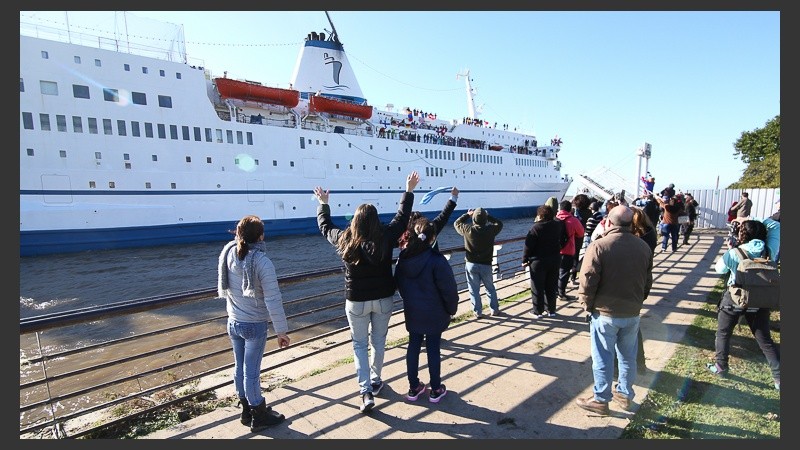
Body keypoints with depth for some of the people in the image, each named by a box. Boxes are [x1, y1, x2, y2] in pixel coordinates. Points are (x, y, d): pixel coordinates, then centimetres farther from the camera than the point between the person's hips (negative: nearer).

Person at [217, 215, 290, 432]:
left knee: (240, 368, 18)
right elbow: (273, 301, -21)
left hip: (233, 323, 6)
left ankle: (247, 410, 37)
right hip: (254, 326, -6)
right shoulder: (262, 262, -24)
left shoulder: (227, 254, -7)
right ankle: (259, 417, 27)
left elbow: (224, 289, 8)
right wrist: (282, 331, -13)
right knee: (251, 372, 8)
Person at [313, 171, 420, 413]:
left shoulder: (345, 240, -14)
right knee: (378, 341, 20)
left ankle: (366, 391, 4)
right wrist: (409, 191, 12)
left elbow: (325, 225, 5)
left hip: (356, 301, -1)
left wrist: (323, 203, 21)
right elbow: (402, 217, 1)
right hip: (383, 299, 1)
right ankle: (375, 381, 37)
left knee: (360, 344, 13)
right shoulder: (385, 238, -14)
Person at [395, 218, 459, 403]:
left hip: (412, 312, 4)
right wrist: (452, 309, 0)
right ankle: (436, 390, 22)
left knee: (413, 346, 15)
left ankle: (414, 388, 26)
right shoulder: (436, 260, -22)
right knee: (433, 348, 8)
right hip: (434, 314, -4)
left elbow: (399, 283, 6)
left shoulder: (403, 258, -5)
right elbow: (449, 289, -17)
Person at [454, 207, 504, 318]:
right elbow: (499, 224, 10)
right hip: (486, 265, 1)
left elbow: (457, 223, 5)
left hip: (471, 264, -1)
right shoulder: (490, 230, -13)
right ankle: (494, 309, 28)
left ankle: (478, 312, 16)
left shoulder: (468, 230, -15)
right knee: (490, 288, 20)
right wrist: (488, 216, 11)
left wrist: (467, 214, 12)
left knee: (474, 290, 11)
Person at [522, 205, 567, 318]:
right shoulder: (558, 225, 0)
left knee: (537, 287, 5)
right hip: (555, 260, 5)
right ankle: (551, 309, 23)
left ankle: (538, 311, 10)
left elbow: (528, 245, -15)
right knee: (551, 287, 15)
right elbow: (563, 241, 13)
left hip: (538, 261, -5)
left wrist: (525, 260, -7)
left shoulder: (536, 227, -16)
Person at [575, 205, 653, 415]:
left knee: (603, 358, 7)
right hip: (632, 313, 6)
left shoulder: (598, 246, -18)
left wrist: (588, 306, -2)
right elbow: (648, 282, 9)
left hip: (605, 313, -5)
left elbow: (587, 282, -18)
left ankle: (601, 400, 19)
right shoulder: (643, 247, 1)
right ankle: (625, 394, 35)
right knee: (628, 356, 19)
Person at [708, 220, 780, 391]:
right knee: (765, 340, 14)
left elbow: (719, 268, 2)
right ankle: (779, 378, 16)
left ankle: (720, 367, 25)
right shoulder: (766, 252, -3)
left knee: (723, 334, 16)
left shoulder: (734, 253, -13)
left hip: (735, 299, -3)